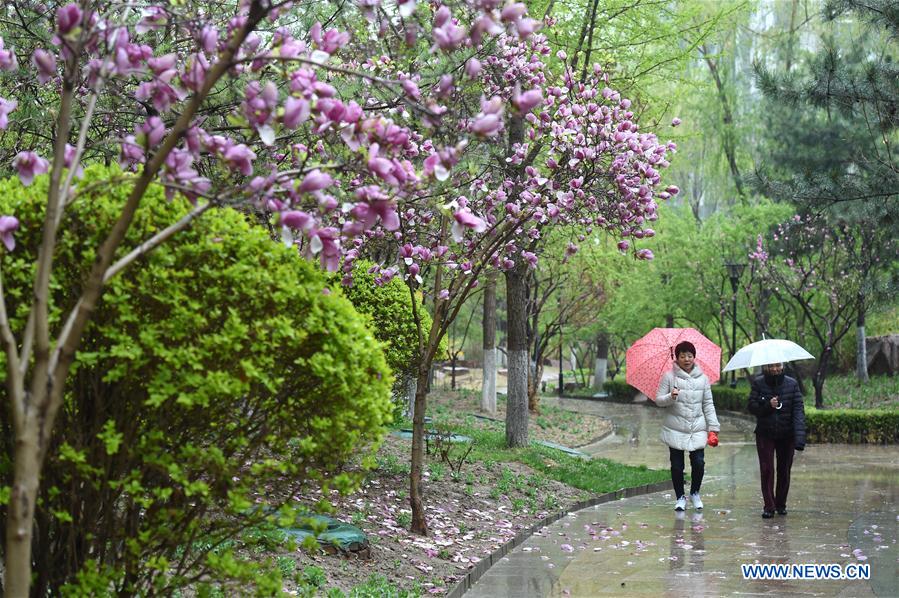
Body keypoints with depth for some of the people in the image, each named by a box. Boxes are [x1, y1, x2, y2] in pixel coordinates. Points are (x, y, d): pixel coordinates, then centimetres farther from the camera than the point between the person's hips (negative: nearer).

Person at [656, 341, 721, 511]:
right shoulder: (669, 376, 0)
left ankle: (695, 493, 18)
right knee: (677, 465, 3)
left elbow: (708, 405, 9)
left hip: (697, 429, 1)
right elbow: (658, 400, 1)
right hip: (675, 429, -1)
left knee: (699, 463, -7)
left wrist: (713, 428, 3)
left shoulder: (702, 378, 7)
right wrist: (671, 397, -20)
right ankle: (680, 497, 21)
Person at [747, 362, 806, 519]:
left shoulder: (792, 384, -3)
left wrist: (799, 436, -22)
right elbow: (752, 406, -3)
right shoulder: (758, 383, -1)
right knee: (766, 469, -6)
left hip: (786, 435, 1)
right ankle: (769, 506, -2)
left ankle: (781, 504, 21)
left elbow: (798, 409, -10)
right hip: (765, 434, -1)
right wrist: (768, 405, -23)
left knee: (784, 470, 8)